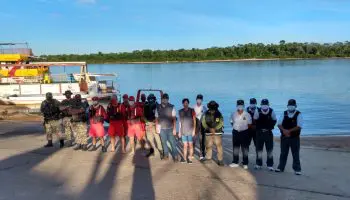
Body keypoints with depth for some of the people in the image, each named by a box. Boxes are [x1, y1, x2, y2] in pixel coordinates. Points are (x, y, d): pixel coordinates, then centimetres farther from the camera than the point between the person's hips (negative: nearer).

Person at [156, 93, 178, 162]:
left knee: (172, 142, -3)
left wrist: (174, 129, -11)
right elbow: (157, 118, 8)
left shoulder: (172, 107, -7)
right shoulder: (158, 107, 1)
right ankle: (166, 154, 23)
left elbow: (174, 119, -8)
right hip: (162, 128, 2)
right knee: (164, 142, 9)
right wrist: (157, 127, 6)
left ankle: (175, 156, 5)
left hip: (170, 128, -2)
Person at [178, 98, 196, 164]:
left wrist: (194, 130, -7)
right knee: (185, 145, 6)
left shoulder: (192, 110, -2)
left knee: (190, 145, 1)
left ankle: (190, 158, 10)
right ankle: (184, 158, 15)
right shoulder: (180, 111, 5)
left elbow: (194, 121, -1)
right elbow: (180, 122, 10)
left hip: (190, 131, -2)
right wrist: (179, 131, 9)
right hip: (183, 131, 2)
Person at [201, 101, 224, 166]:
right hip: (208, 133, 2)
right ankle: (208, 158, 21)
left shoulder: (219, 114, -2)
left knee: (219, 146, -4)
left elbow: (221, 123, -7)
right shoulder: (206, 114, 1)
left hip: (217, 133, -2)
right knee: (208, 146, 7)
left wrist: (215, 129, -20)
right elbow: (203, 123, -2)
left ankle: (220, 160, 3)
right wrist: (209, 128, -17)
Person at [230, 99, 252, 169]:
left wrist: (244, 127, -3)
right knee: (235, 148, 10)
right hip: (236, 132, 3)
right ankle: (235, 162, 21)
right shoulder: (234, 114, -1)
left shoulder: (247, 114, -9)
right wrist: (236, 127, 4)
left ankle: (245, 163, 13)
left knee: (245, 148, 4)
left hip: (244, 132, -3)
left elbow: (249, 124, -1)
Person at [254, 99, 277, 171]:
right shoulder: (258, 111, -10)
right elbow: (255, 121, 0)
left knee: (270, 150, 3)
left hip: (268, 132, 0)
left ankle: (270, 165, 13)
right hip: (259, 132, 0)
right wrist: (260, 129, -2)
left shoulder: (271, 111, -7)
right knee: (259, 149, 7)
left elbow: (274, 120, 6)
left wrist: (270, 127, -1)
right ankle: (258, 164, 20)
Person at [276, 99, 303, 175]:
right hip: (284, 137, 3)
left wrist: (289, 131, -19)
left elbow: (299, 126, -14)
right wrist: (284, 130, -17)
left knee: (295, 154, 4)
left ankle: (297, 169, 12)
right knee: (283, 153, 12)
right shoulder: (284, 114, 4)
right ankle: (281, 167, 21)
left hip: (295, 137, -3)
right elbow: (279, 124, 1)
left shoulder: (298, 114, -5)